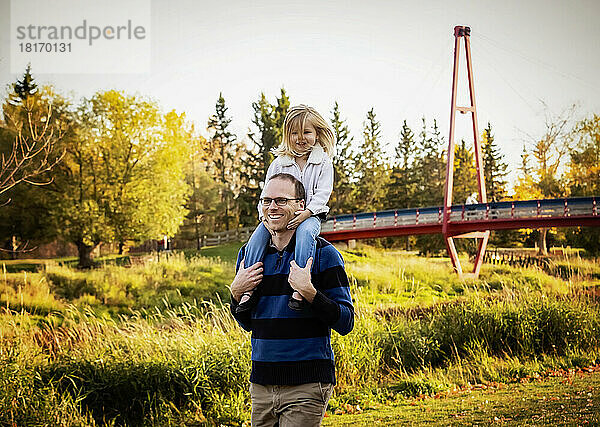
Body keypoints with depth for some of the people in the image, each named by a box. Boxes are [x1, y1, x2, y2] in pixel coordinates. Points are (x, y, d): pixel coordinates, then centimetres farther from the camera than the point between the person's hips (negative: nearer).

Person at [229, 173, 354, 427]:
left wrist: (308, 291, -21)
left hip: (307, 386, -5)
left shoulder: (322, 253, -6)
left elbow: (346, 322, -9)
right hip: (261, 383, 5)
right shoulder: (249, 254, 9)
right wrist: (236, 293, -1)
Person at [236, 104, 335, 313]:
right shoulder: (279, 163, 13)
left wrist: (306, 213, -22)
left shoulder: (323, 163, 5)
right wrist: (265, 213, -8)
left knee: (305, 232, -39)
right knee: (258, 235, -27)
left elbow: (322, 193, -5)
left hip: (310, 215, -3)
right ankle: (249, 287, -29)